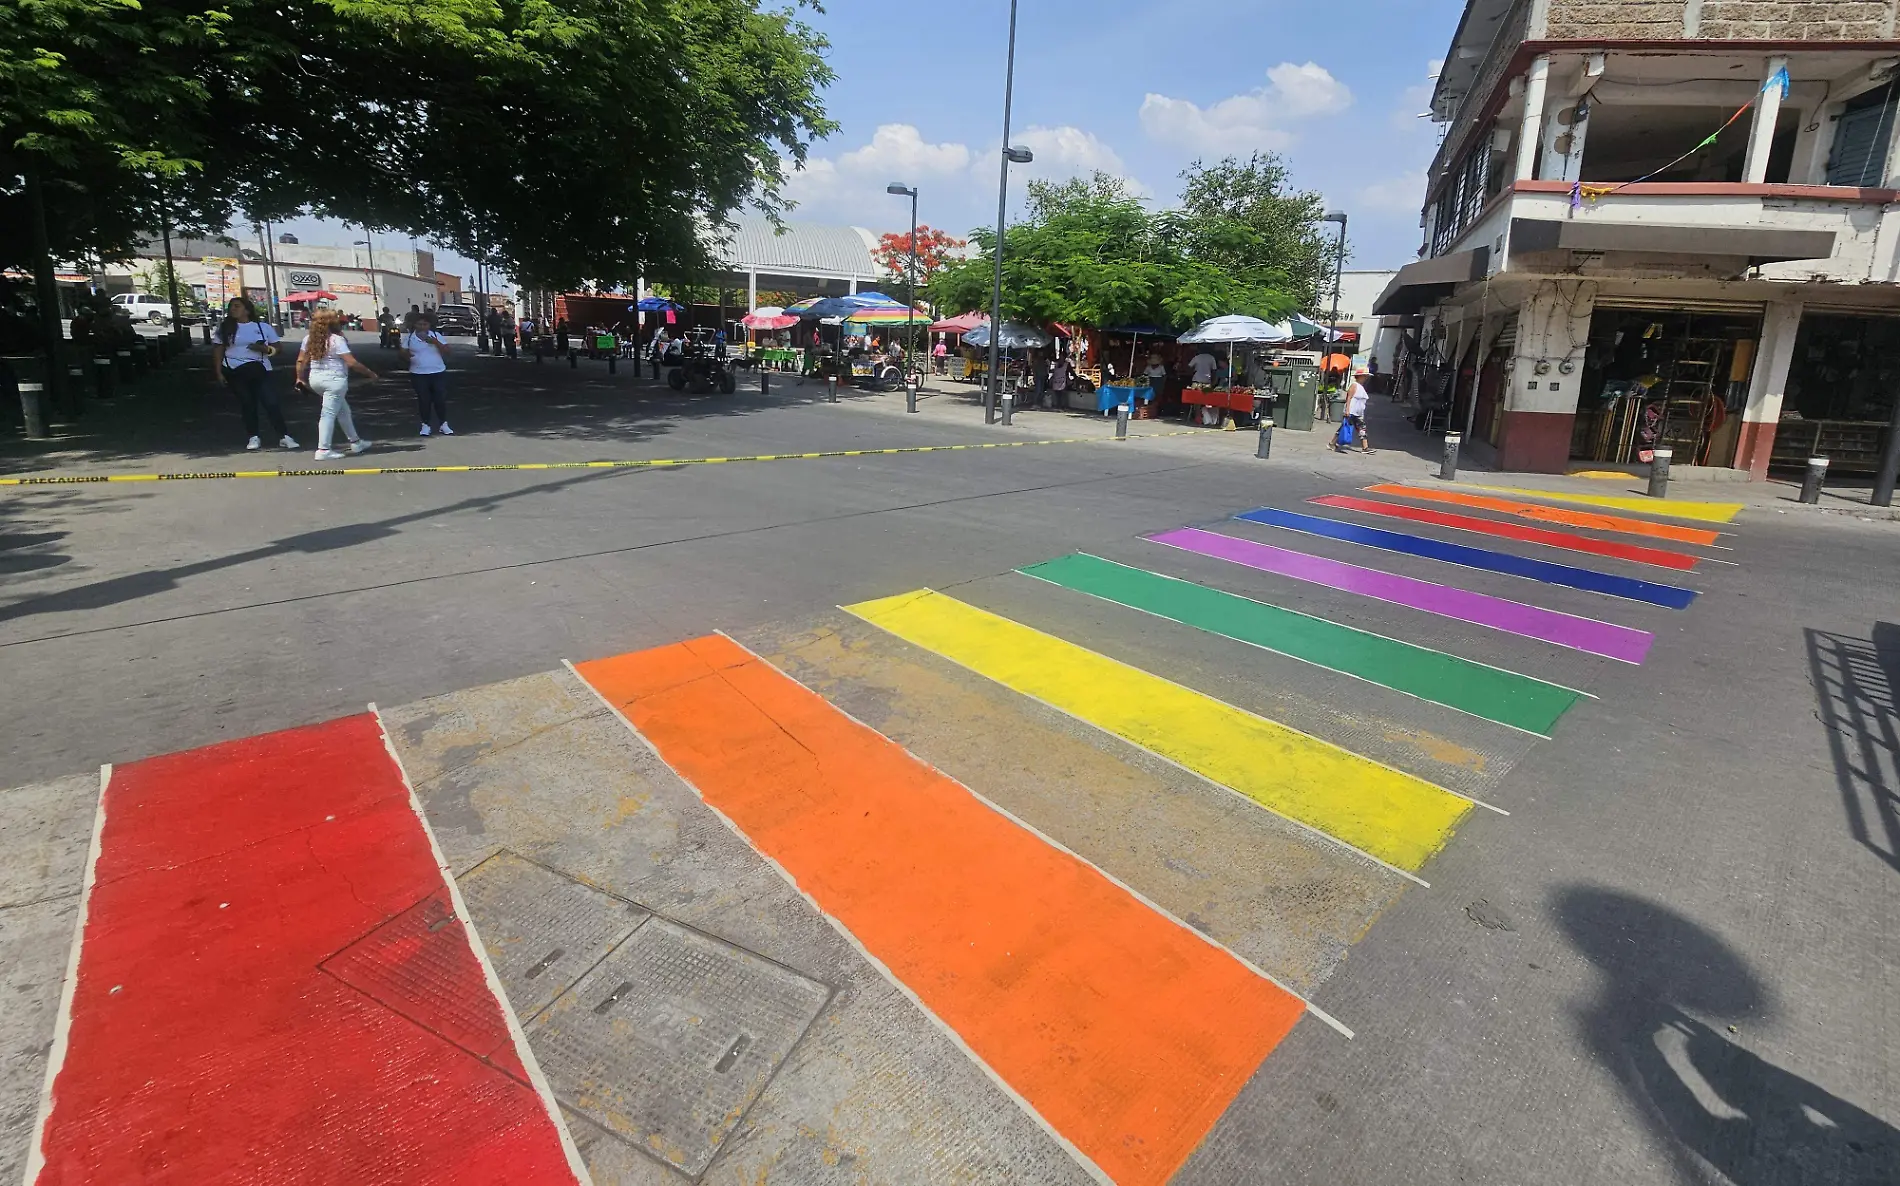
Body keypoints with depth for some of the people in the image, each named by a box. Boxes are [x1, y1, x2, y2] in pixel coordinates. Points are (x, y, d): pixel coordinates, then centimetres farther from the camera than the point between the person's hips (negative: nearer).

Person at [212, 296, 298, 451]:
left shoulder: (263, 327, 4)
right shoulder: (225, 328, 7)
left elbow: (275, 348, 6)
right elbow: (217, 351, 8)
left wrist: (264, 348, -16)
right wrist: (218, 372, 1)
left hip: (259, 369, -2)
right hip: (234, 372, 2)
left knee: (271, 402, -9)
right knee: (246, 404, 6)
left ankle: (284, 437, -8)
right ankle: (253, 437, 12)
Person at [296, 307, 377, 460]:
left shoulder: (309, 338, 8)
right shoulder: (336, 339, -13)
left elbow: (301, 361, 9)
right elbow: (352, 363, -17)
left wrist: (300, 378, 20)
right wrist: (370, 374, -8)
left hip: (315, 379, 8)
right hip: (334, 380, -8)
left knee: (343, 410, 21)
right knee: (329, 414, -6)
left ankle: (355, 442, 30)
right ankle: (323, 450, -6)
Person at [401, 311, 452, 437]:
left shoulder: (436, 335, 3)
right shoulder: (409, 337, 2)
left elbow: (447, 350, -6)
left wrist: (435, 341, -19)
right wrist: (406, 355, -17)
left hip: (438, 373, 0)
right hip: (418, 374, 0)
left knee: (441, 399, 0)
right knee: (424, 400, 1)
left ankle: (443, 424, 13)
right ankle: (426, 425, 12)